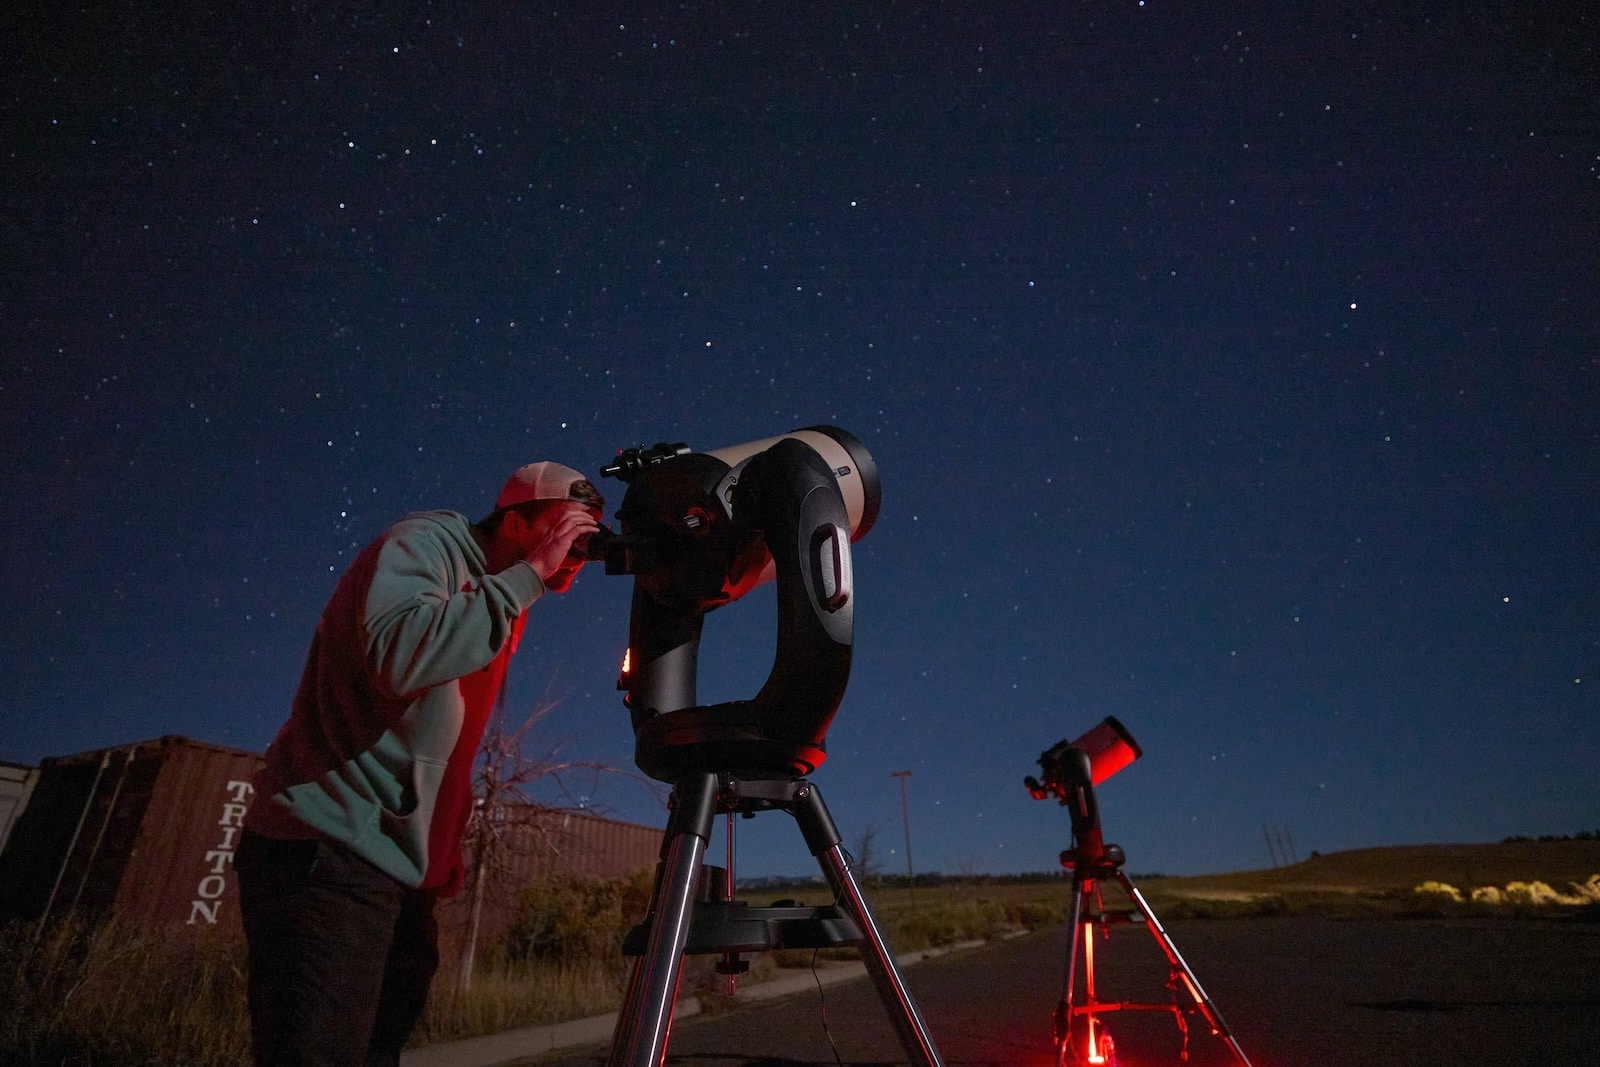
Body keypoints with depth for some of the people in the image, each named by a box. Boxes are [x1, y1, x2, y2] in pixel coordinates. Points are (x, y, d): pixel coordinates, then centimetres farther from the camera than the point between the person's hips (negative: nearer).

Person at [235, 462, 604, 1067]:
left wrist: (446, 850, 16)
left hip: (403, 874, 9)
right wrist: (530, 573, -22)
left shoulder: (496, 602, 17)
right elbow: (399, 656, -29)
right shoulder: (423, 541, -8)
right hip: (328, 853, -8)